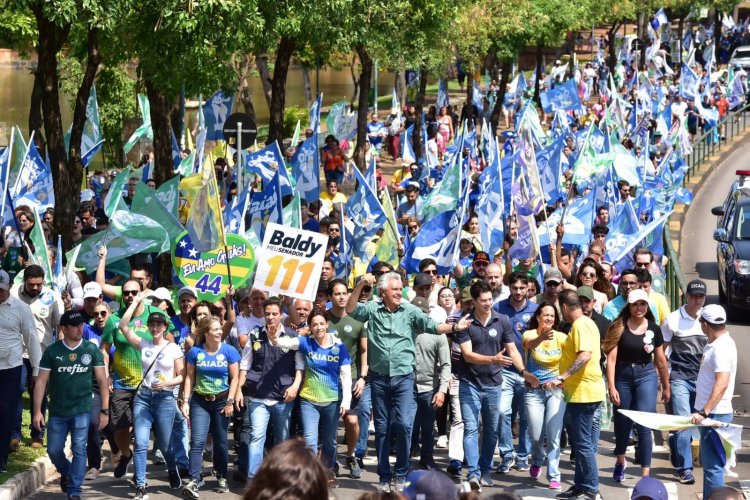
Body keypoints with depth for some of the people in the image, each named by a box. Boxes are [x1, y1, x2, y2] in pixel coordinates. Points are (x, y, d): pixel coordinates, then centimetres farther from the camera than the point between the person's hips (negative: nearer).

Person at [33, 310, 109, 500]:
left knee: (79, 450, -6)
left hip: (82, 410, -1)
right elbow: (41, 381, 1)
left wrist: (105, 410, -4)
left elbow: (102, 380, 1)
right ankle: (66, 472, 38)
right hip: (57, 411, 1)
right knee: (53, 450, 8)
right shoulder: (52, 351, -2)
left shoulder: (91, 350, -2)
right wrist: (37, 411, -5)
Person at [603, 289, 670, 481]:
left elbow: (661, 360, 9)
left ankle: (646, 474, -7)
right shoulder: (619, 327, -6)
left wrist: (666, 387, 15)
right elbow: (611, 357, -9)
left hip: (646, 376, 0)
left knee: (644, 425, -9)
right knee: (622, 424, 14)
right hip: (623, 377, 0)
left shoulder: (653, 328, 1)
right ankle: (620, 461, 41)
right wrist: (611, 386, -15)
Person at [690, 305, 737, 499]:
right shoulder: (715, 343, 12)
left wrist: (704, 412, -33)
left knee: (712, 465, -7)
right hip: (709, 413, 11)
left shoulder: (722, 347, -20)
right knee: (708, 461, 18)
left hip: (714, 415, -11)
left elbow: (722, 384, -29)